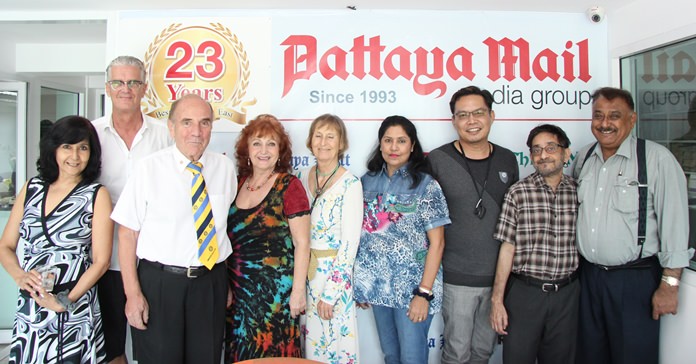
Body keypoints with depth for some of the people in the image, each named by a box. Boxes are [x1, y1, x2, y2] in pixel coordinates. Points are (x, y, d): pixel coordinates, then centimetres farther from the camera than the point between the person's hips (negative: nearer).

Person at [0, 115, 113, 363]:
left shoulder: (97, 195, -3)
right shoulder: (31, 189, 8)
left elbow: (101, 261, -7)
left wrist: (66, 301, -15)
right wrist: (20, 276, -8)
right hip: (28, 311, 3)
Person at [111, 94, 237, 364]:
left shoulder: (225, 168, 4)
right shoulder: (149, 168, -6)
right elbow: (127, 233, -5)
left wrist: (227, 283, 9)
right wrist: (133, 294, -10)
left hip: (211, 283, 3)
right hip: (159, 282, -2)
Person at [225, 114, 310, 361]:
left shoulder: (289, 186, -10)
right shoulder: (238, 183, 5)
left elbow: (302, 243, -11)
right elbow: (230, 236, 13)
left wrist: (298, 290, -13)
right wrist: (225, 285, 12)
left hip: (275, 289, -5)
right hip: (237, 289, 5)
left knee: (272, 353, 8)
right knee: (240, 353, 15)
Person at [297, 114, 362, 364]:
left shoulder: (350, 183, -12)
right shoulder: (303, 177, 5)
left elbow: (350, 242, -14)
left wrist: (330, 293, -15)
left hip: (334, 273, -5)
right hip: (303, 272, 5)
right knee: (307, 344, 15)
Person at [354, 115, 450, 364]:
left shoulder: (426, 185, -8)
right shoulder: (368, 181, 5)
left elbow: (437, 243, -10)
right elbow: (362, 233, 9)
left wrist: (424, 293, -15)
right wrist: (360, 285, 8)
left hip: (411, 288, -4)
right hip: (377, 287, 4)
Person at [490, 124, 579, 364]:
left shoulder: (579, 192, 3)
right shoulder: (518, 192, -6)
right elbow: (507, 247, -7)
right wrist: (497, 299, -8)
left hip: (567, 293, 3)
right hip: (524, 291, -3)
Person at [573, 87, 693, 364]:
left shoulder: (657, 158, -10)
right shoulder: (583, 158, 7)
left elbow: (674, 221, -12)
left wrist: (670, 284, -13)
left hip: (636, 279, -5)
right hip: (588, 276, 5)